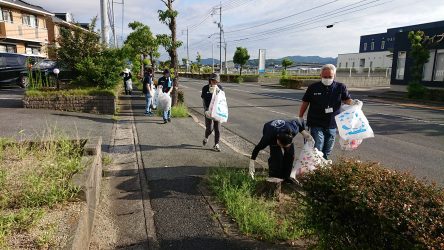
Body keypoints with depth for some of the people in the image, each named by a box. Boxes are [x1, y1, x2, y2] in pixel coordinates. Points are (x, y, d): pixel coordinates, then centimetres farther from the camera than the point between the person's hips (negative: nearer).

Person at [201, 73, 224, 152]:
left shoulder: (220, 88, 3)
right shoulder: (205, 88, 0)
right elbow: (204, 100, -3)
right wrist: (206, 110, -13)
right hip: (208, 110, -2)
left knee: (217, 128, 1)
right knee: (210, 128, -3)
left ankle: (216, 145, 11)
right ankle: (206, 138, 30)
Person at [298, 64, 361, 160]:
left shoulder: (340, 87, 1)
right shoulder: (313, 87, -2)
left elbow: (346, 99, 2)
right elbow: (305, 102, 4)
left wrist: (353, 102, -21)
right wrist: (300, 117, 4)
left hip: (332, 125, 3)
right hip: (316, 124, -3)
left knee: (327, 152, 15)